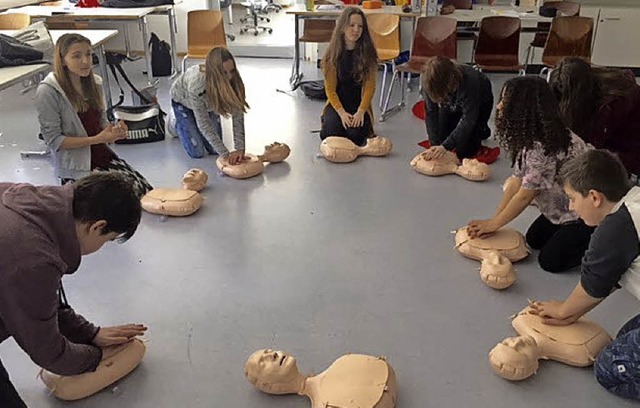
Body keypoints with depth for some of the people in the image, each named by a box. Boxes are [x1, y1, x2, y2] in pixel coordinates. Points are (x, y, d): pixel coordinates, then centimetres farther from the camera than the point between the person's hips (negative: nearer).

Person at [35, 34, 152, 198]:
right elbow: (54, 140, -16)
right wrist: (97, 139, -23)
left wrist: (115, 131, -10)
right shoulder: (48, 92, -16)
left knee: (147, 193, -1)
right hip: (76, 168, -7)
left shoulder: (93, 82, 4)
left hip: (104, 156, 7)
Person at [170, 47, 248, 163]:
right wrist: (226, 154, -37)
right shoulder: (196, 84, -45)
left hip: (208, 102, 4)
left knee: (214, 149, 1)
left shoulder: (233, 80, -34)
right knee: (197, 153, -5)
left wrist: (240, 149, -38)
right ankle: (176, 122, 22)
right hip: (183, 101, -4)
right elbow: (204, 124, -37)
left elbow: (238, 115, -29)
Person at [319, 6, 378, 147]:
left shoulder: (368, 52, -6)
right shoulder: (332, 52, -5)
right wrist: (341, 112, -19)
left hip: (359, 103, 0)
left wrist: (361, 111, -21)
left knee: (355, 136, -27)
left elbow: (370, 86, -7)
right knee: (329, 134, -25)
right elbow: (330, 88, -6)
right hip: (337, 103, 1)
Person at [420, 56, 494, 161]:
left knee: (463, 151, -11)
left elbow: (468, 120, -44)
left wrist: (445, 146, -54)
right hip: (451, 106, 4)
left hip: (478, 104, -4)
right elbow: (431, 114, -28)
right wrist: (434, 145, -38)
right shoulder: (432, 83, -33)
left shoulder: (471, 82, -43)